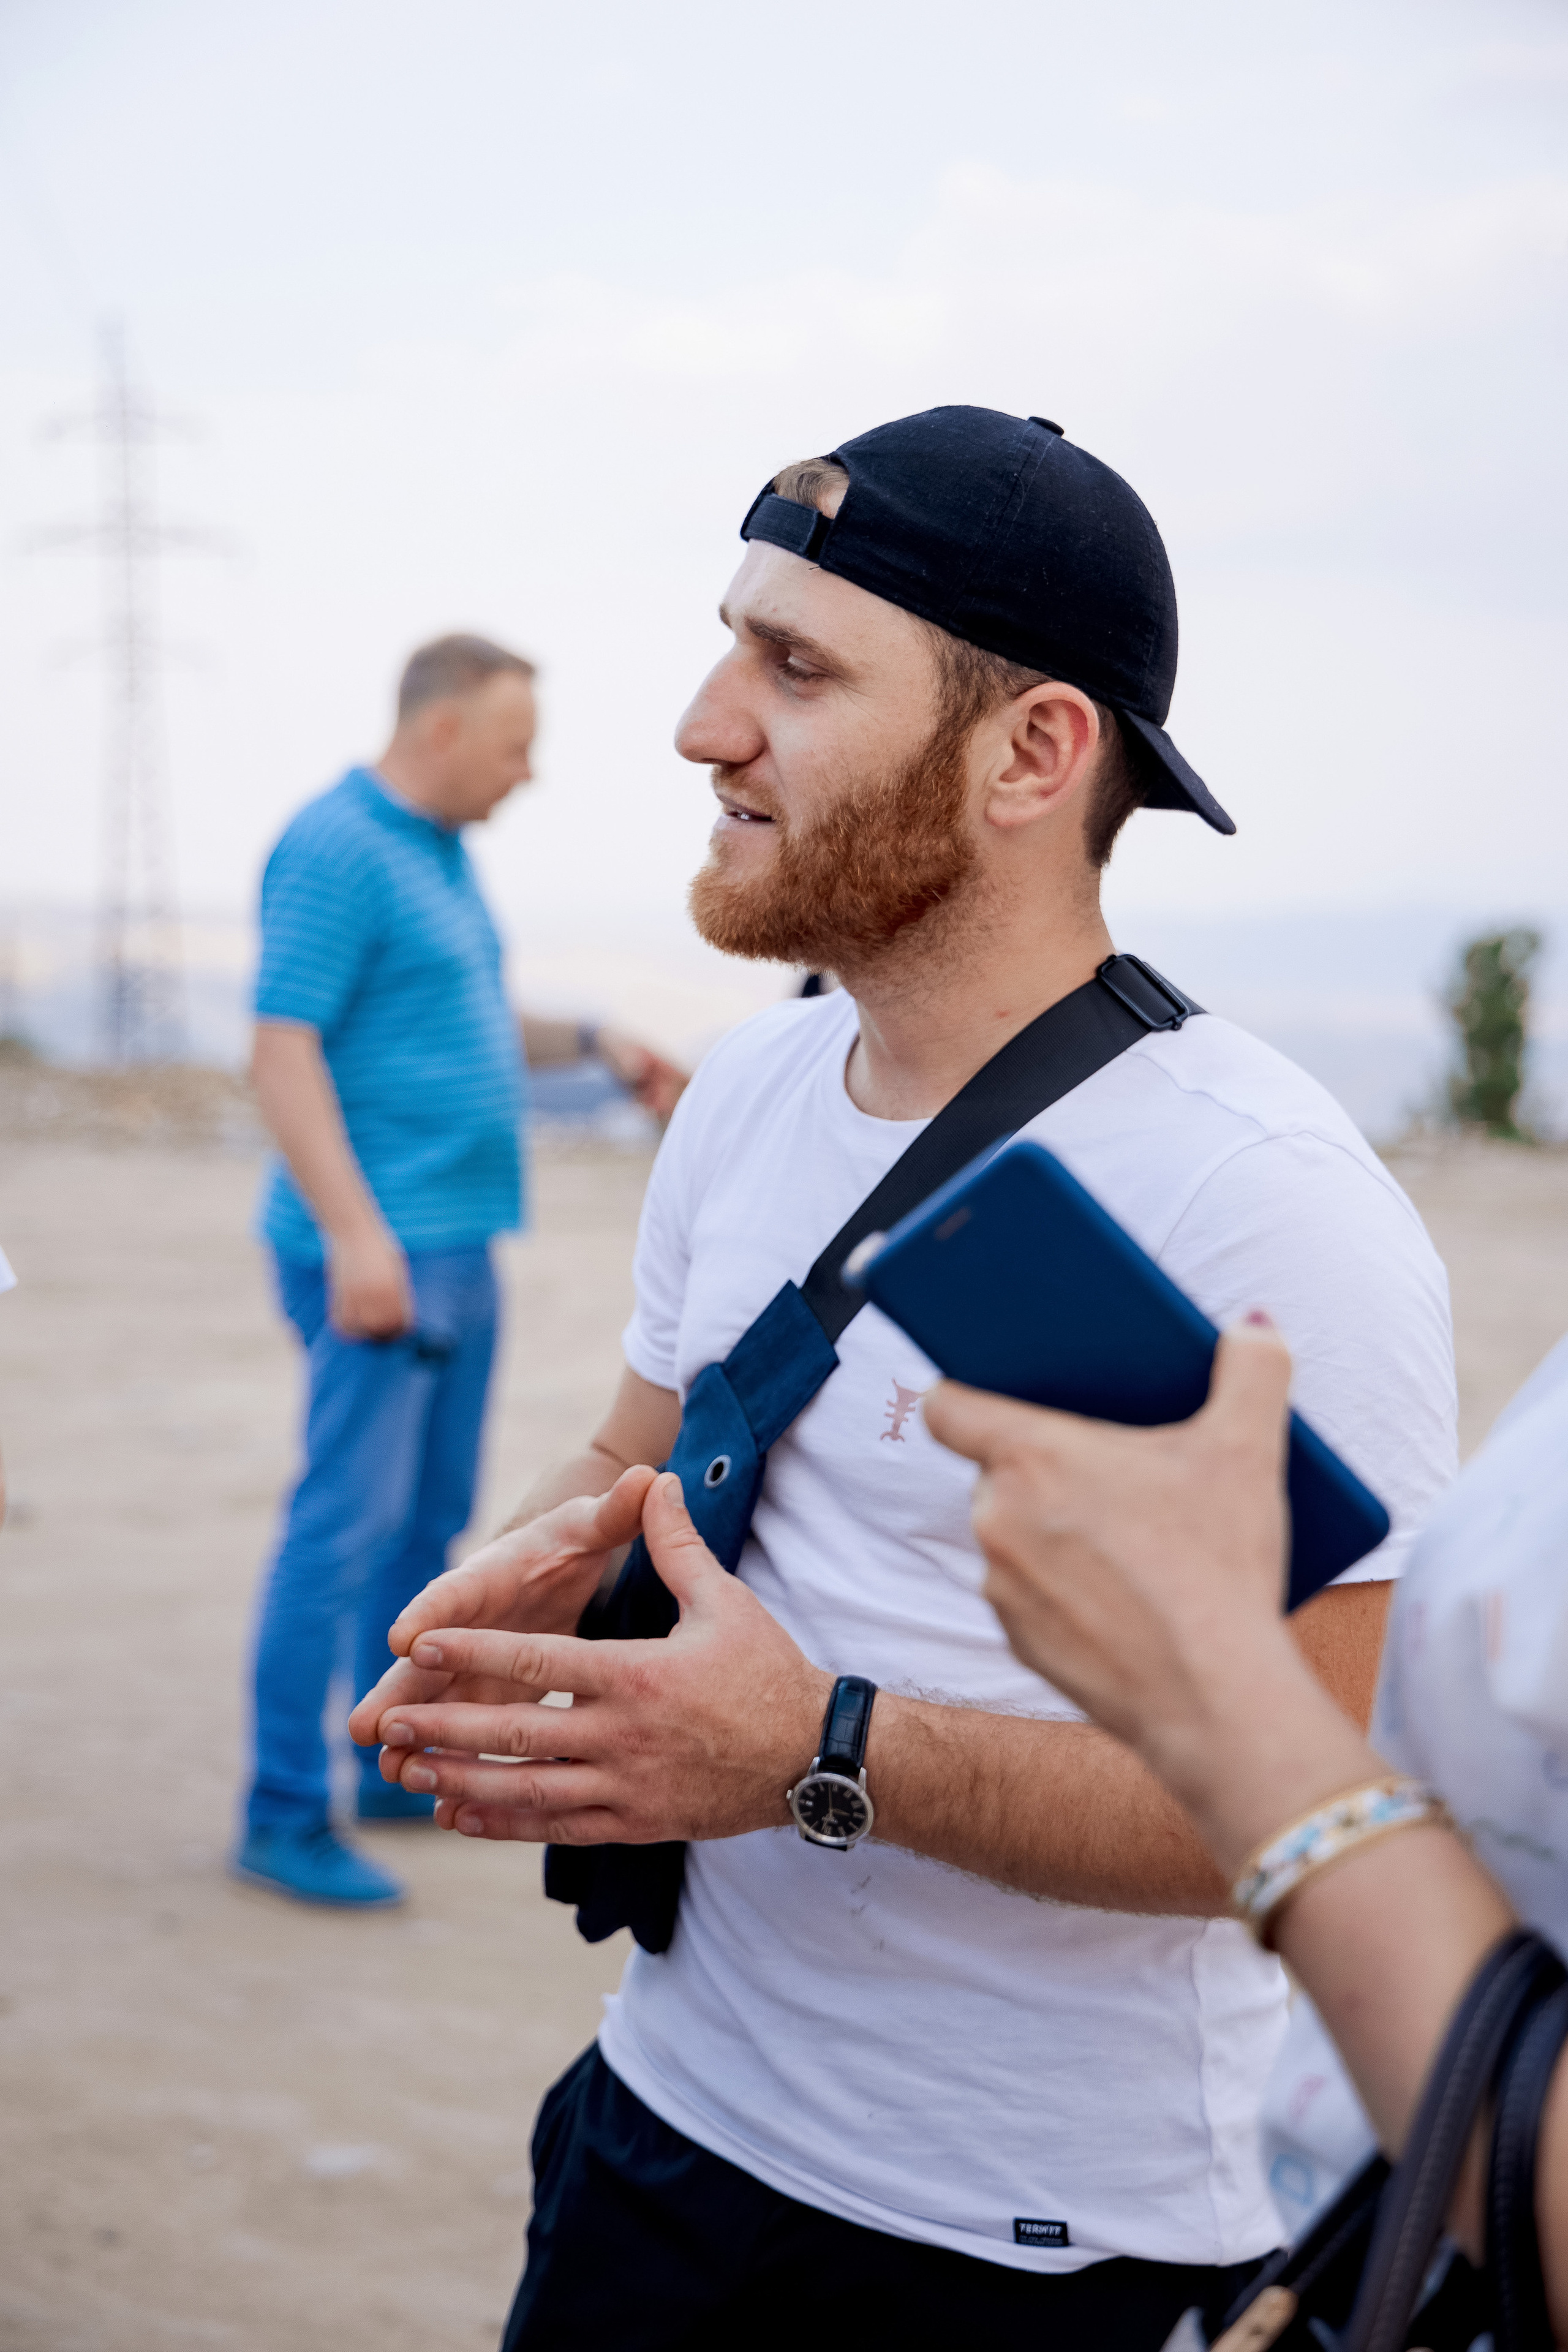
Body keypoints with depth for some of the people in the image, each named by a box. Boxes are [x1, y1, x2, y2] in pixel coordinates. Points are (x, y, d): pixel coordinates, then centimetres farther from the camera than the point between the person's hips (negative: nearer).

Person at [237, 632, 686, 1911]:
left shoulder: (443, 851, 17)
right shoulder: (336, 850, -13)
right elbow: (284, 1051, -19)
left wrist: (593, 1040, 16)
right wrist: (355, 1232, -25)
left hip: (458, 1240, 10)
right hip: (380, 1245, -10)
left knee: (431, 1519, 15)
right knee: (350, 1520, -9)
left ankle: (402, 1768, 25)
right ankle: (284, 1815, -3)